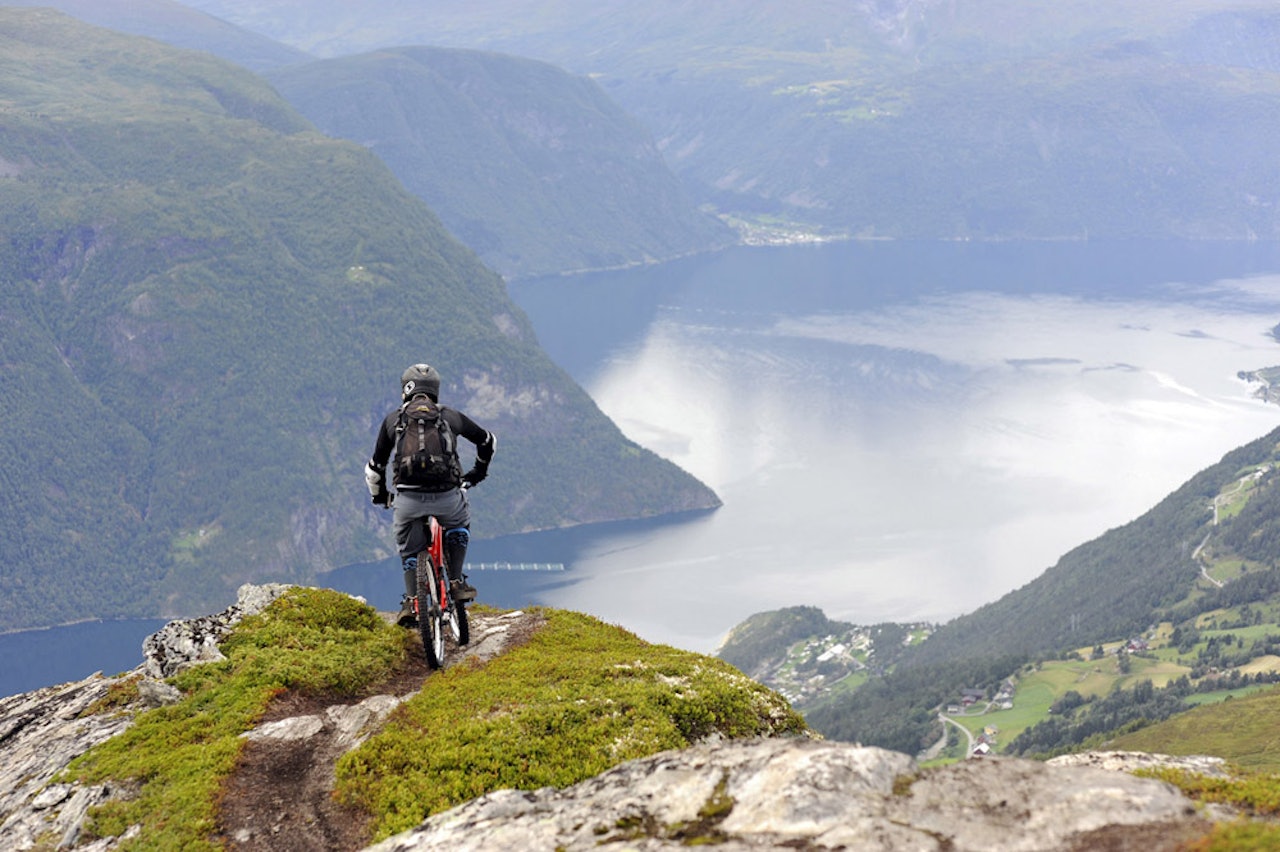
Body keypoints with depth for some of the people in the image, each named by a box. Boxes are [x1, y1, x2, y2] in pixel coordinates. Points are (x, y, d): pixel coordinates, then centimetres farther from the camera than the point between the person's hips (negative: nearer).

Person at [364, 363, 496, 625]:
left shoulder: (393, 419, 14)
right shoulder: (451, 416, 16)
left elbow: (375, 467, 18)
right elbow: (488, 440, 30)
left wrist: (379, 495, 37)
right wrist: (478, 471, 48)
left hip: (408, 499, 0)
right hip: (447, 496, 0)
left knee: (409, 549, 24)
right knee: (459, 524, 33)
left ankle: (411, 601, 12)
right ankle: (457, 582, 25)